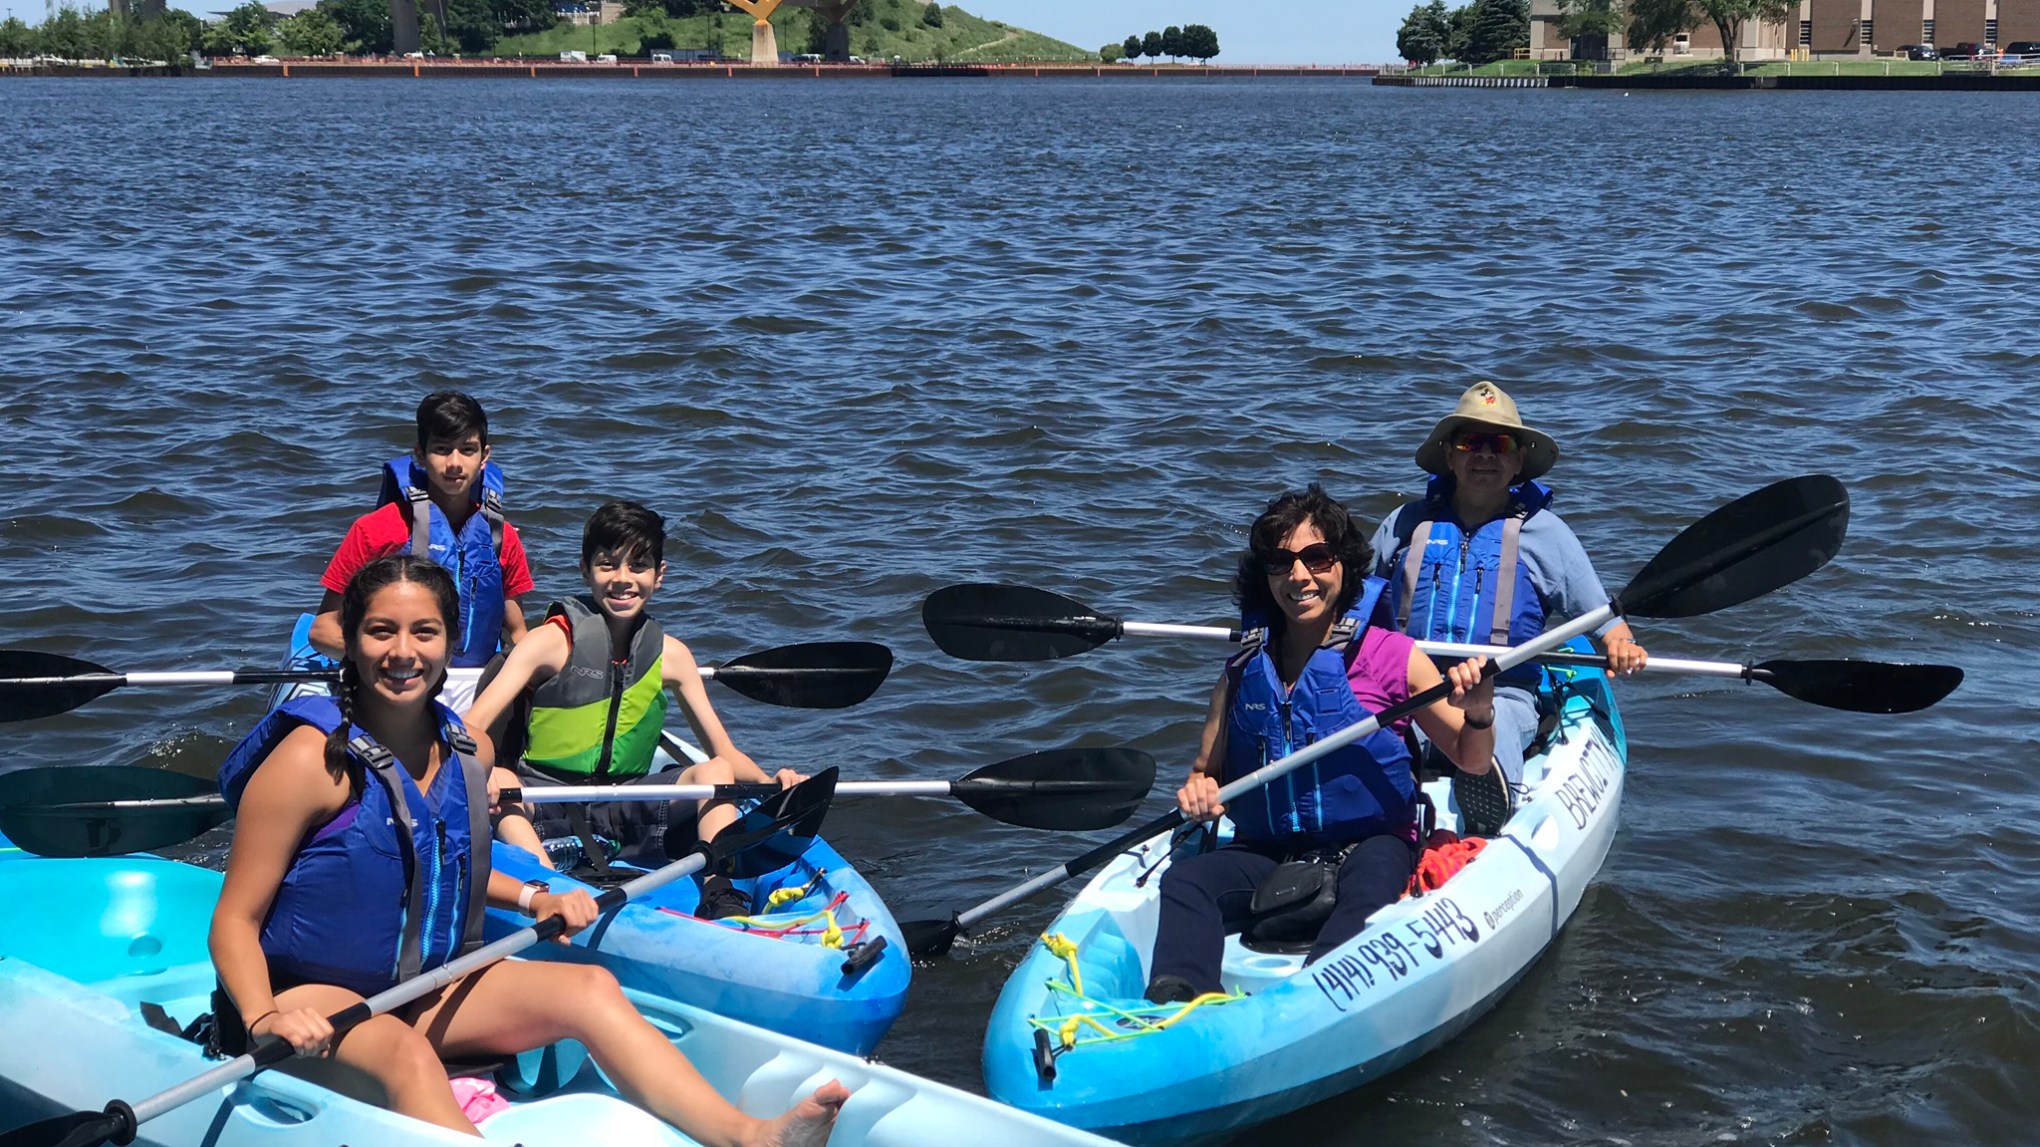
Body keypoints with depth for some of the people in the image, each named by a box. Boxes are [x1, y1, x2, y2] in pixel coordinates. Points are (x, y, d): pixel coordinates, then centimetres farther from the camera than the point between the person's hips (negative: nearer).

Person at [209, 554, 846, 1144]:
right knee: (405, 1055, -38)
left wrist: (530, 898, 8)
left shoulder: (462, 753, 4)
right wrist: (265, 1020, -31)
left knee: (589, 987, -16)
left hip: (422, 989, 7)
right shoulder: (311, 758, -15)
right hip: (309, 998, -6)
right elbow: (235, 919, -14)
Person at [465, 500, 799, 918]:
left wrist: (771, 782, -13)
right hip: (545, 809, -3)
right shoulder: (553, 641, -6)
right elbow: (470, 731, -13)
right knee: (500, 783, -33)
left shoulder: (670, 656, 6)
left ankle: (721, 899, -35)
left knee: (715, 772, -17)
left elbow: (724, 753, 9)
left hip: (624, 809, 4)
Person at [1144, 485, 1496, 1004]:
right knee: (1185, 879, -24)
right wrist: (1198, 788, -7)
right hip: (1265, 855, 3)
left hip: (1371, 847, -3)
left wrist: (1478, 715, -17)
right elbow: (1208, 770, 17)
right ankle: (1171, 1004, -47)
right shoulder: (1245, 669, 8)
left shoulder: (1391, 656, 0)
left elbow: (1472, 761, 5)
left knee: (1371, 880, -36)